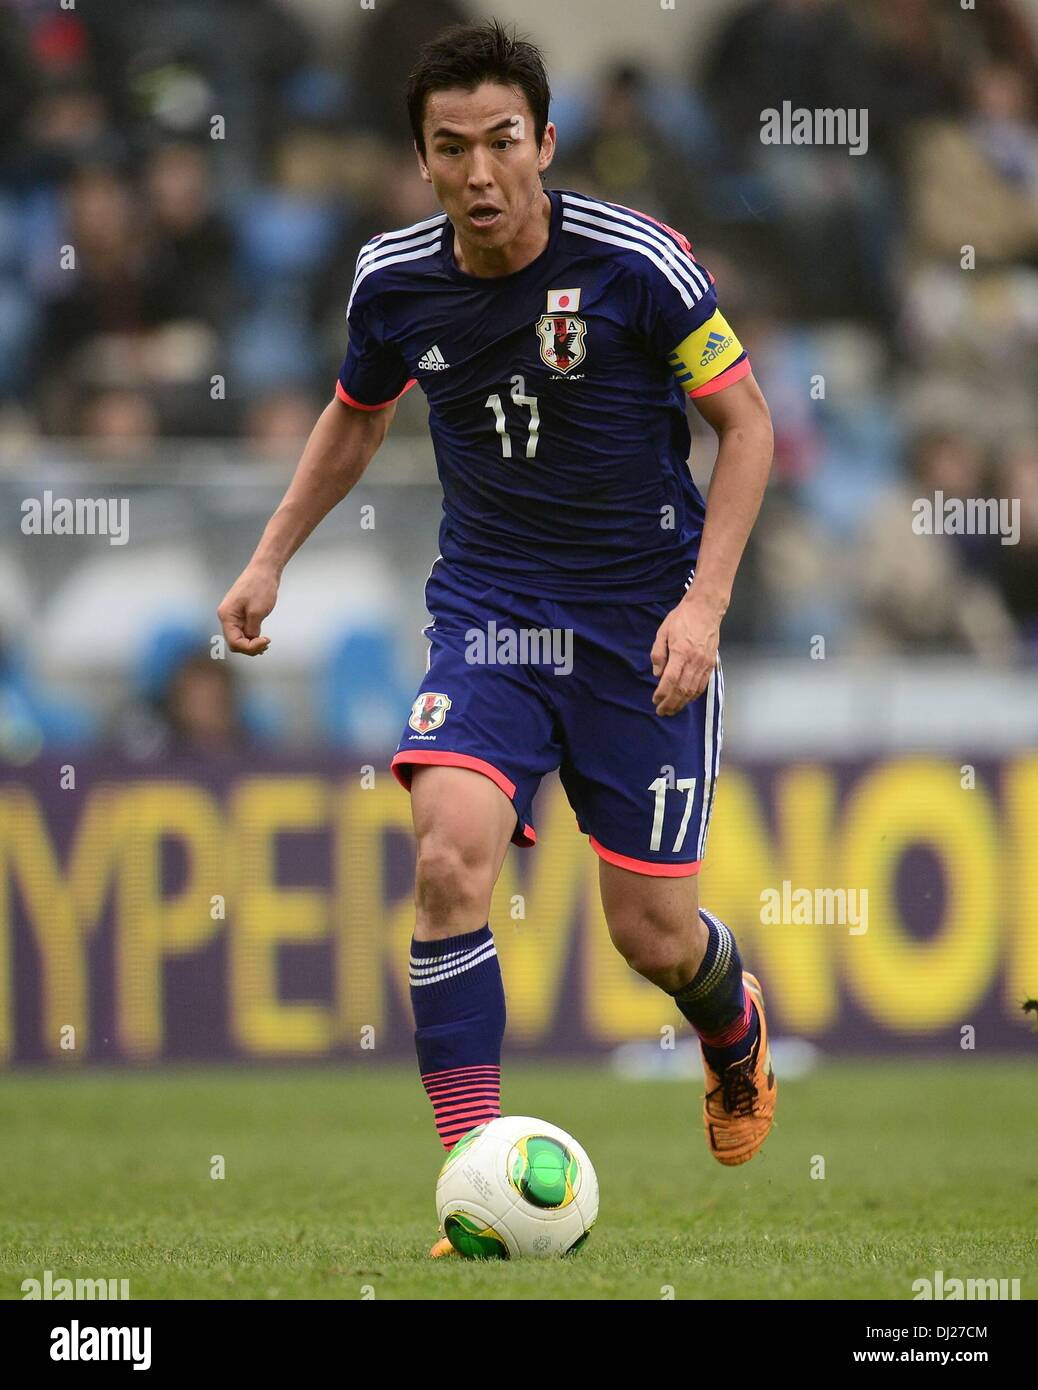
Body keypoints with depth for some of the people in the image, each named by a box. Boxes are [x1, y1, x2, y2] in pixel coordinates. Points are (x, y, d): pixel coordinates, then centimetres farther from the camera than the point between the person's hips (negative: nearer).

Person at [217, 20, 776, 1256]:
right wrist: (271, 559, 12)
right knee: (450, 855, -24)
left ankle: (735, 1028, 41)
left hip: (642, 628, -2)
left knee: (650, 934, 1)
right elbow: (356, 415, 18)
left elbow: (745, 423, -6)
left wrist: (704, 601, -14)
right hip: (488, 609, 2)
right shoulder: (395, 282, -4)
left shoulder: (635, 263, -16)